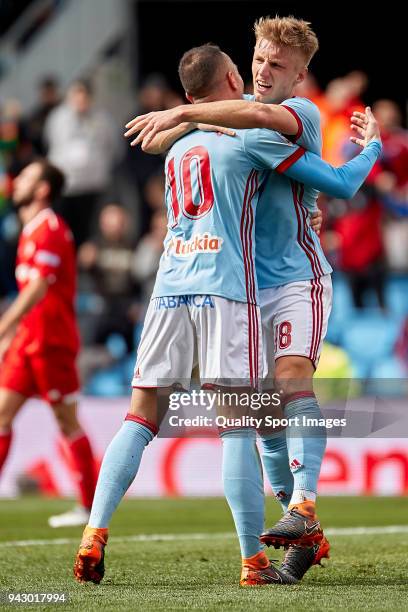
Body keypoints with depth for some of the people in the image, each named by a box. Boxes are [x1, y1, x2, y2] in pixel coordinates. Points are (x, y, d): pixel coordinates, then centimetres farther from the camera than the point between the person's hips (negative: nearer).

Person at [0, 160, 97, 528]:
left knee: (67, 421, -3)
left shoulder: (49, 229, -12)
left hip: (50, 339, -9)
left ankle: (91, 507, 5)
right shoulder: (32, 230, 17)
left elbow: (37, 289, -22)